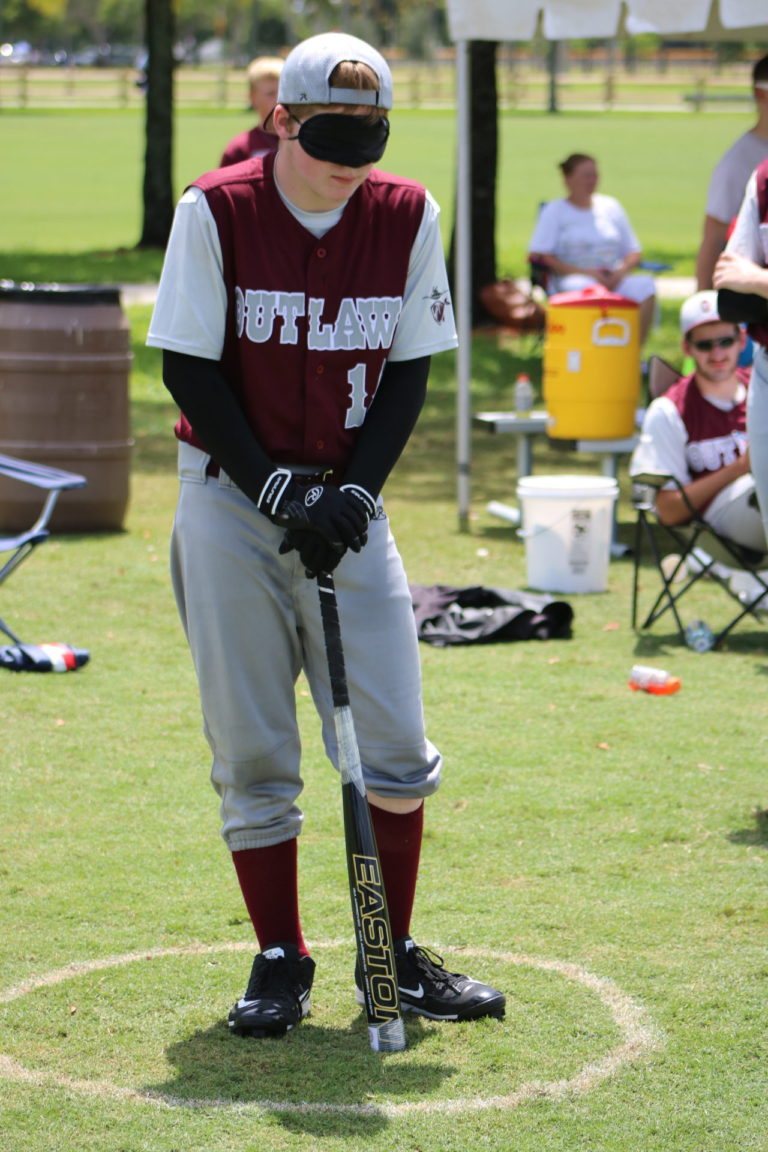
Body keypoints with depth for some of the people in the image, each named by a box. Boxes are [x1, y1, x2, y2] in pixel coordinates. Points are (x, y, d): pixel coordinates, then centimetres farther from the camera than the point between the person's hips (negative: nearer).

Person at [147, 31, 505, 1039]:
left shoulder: (406, 216, -1)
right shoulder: (215, 211, -9)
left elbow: (409, 375, 3)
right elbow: (189, 371, -7)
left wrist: (355, 493, -10)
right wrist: (277, 489, -14)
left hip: (349, 498, 2)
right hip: (230, 501, -2)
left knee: (396, 746, -1)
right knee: (253, 754, 0)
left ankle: (396, 956, 15)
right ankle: (280, 962, 12)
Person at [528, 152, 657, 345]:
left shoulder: (611, 206, 20)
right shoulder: (554, 211, 10)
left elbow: (634, 253, 20)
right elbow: (539, 255, -2)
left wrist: (620, 272, -5)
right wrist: (584, 272, -13)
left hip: (615, 279, 4)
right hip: (571, 279, -4)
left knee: (646, 285, -29)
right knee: (587, 288, -40)